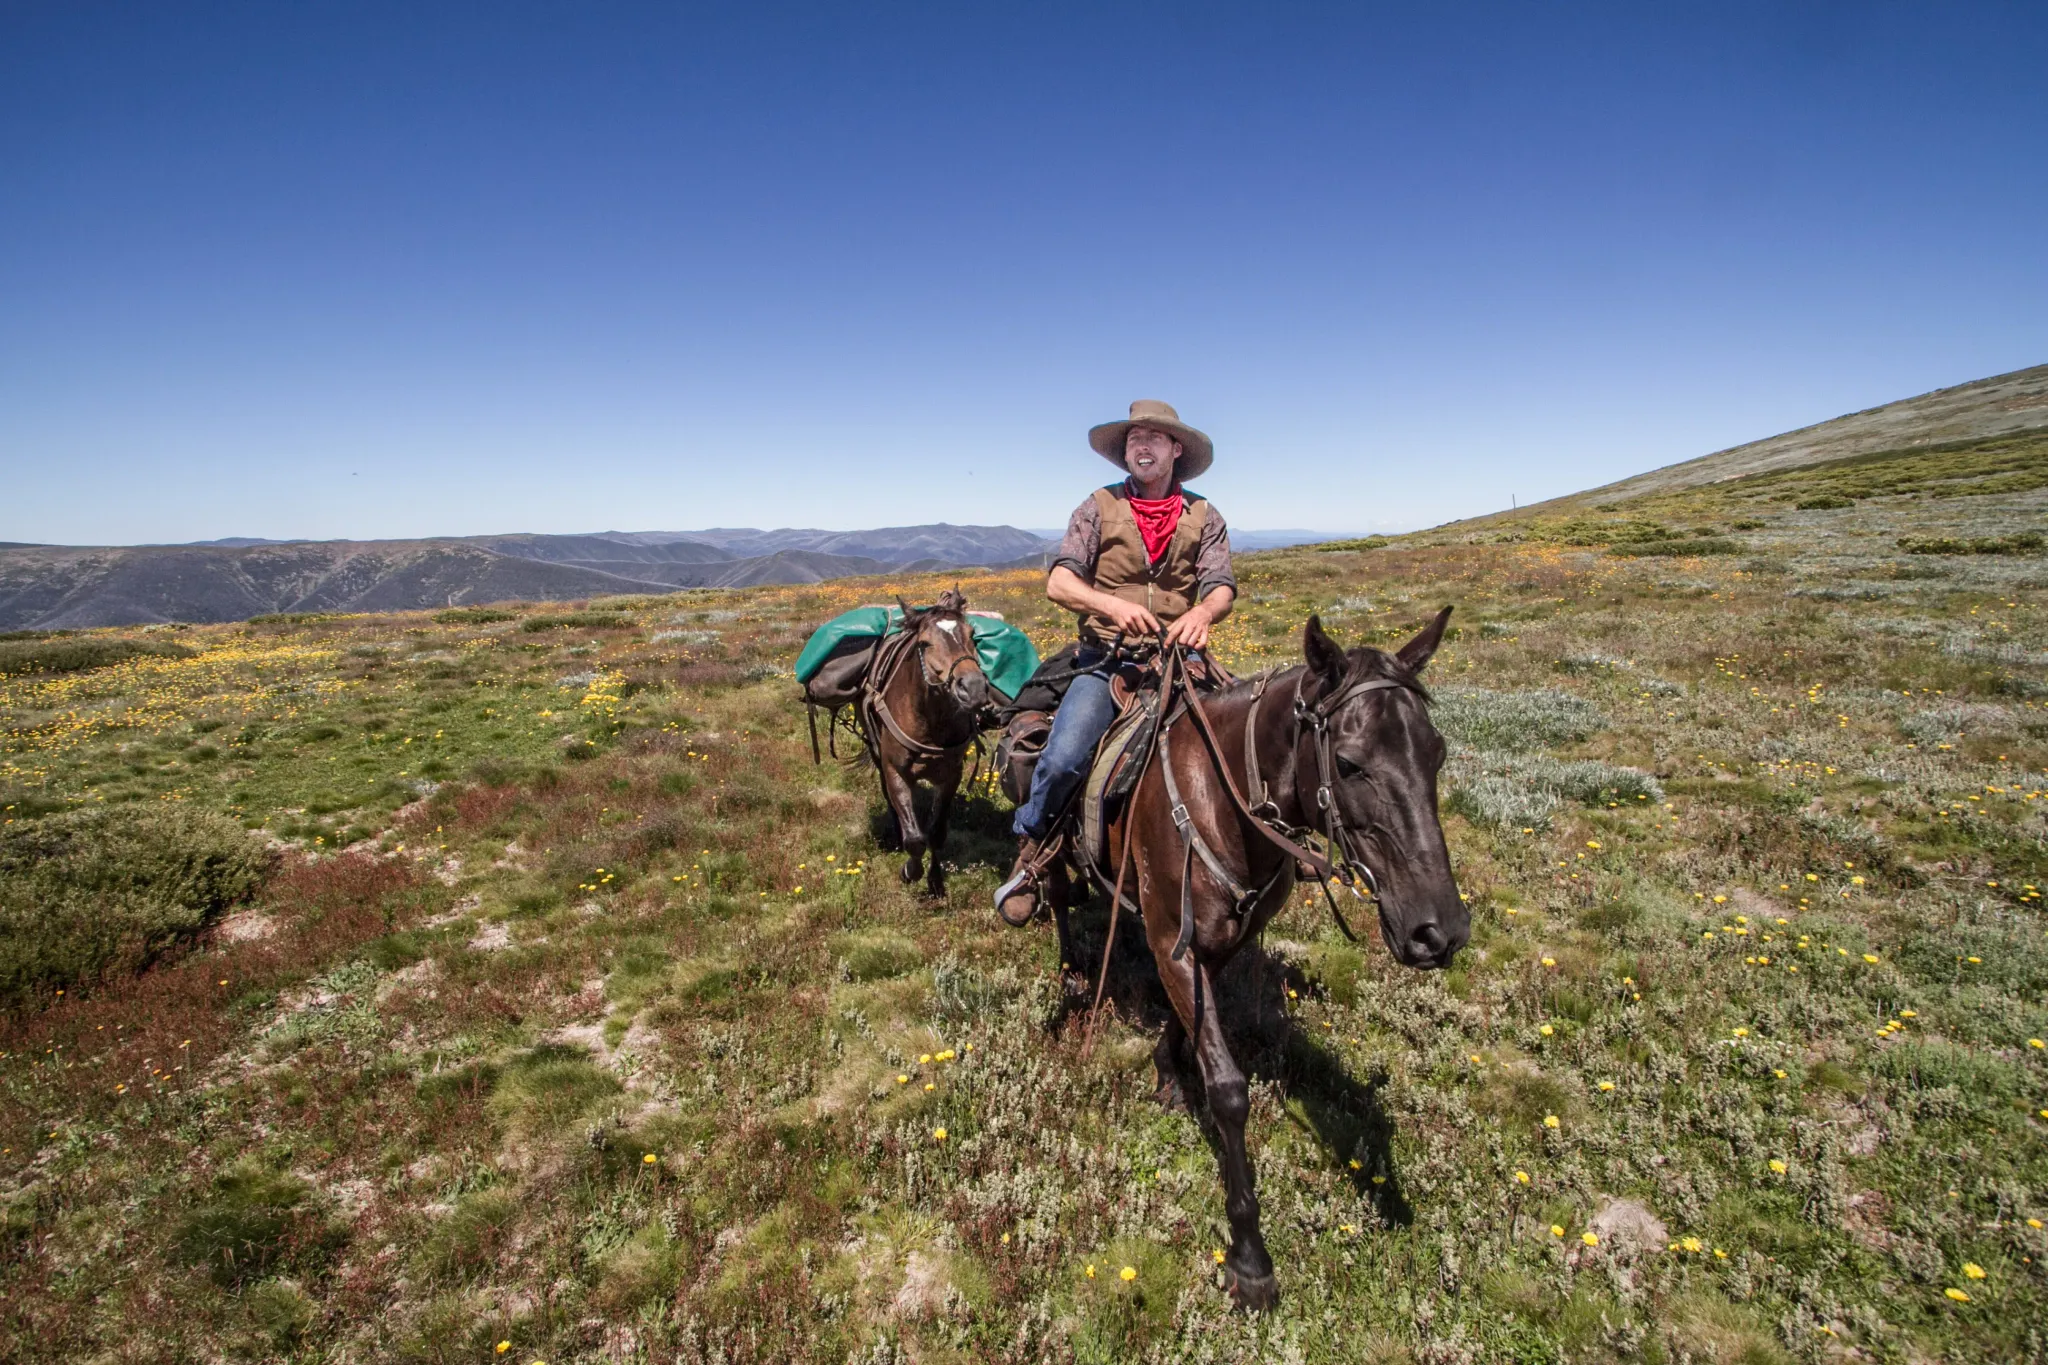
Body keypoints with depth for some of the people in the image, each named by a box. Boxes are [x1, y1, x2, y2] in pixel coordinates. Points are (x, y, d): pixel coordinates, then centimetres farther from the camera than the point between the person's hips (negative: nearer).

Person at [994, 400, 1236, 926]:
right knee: (1064, 757, -24)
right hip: (1106, 657, -2)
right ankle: (1029, 846, 4)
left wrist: (1202, 613, -24)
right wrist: (1112, 605, -24)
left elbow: (1222, 588, 1)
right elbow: (1058, 582, -4)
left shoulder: (1203, 517, 12)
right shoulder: (1099, 508, 7)